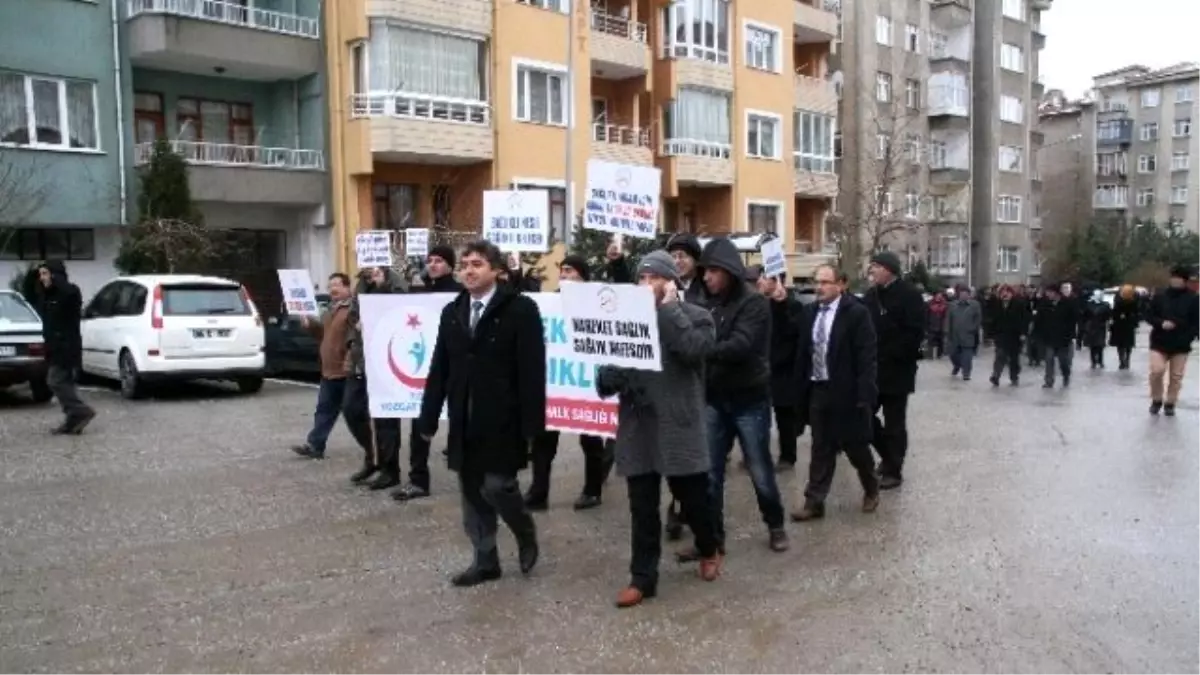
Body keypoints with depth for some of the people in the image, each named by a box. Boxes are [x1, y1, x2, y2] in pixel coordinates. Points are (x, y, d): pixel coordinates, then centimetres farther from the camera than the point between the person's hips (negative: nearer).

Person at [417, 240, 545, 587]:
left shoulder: (520, 309, -7)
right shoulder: (452, 311, 11)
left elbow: (532, 370, -11)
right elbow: (439, 369, 10)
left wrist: (532, 424, -16)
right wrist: (428, 419, 7)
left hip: (502, 420, -5)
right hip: (464, 420, 5)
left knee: (497, 486, -5)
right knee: (472, 493, 9)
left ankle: (526, 535, 24)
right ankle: (485, 561, 23)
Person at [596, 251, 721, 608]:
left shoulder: (695, 316, -1)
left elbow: (692, 349, -22)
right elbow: (610, 362, 13)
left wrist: (668, 306, -14)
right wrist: (607, 378, -11)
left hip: (678, 426, -3)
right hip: (637, 427, 3)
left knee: (693, 499, 11)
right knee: (642, 508, 8)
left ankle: (709, 549, 39)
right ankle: (643, 577, 19)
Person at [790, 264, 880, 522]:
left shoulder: (856, 313, -11)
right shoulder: (810, 312, 7)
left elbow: (867, 357, -14)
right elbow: (803, 352, 11)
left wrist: (864, 395, -19)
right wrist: (800, 389, 6)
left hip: (846, 391, -5)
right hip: (817, 390, 5)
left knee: (855, 446, 10)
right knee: (820, 449, 10)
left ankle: (871, 489, 34)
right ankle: (814, 502, 14)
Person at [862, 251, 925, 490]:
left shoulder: (910, 295, -10)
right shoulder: (870, 295, 10)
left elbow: (915, 333, -17)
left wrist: (889, 355, -20)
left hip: (896, 370, -6)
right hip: (871, 368, 6)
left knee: (894, 423, 3)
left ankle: (893, 471, 14)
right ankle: (889, 456, 30)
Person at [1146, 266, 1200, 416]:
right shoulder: (1160, 296, -2)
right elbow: (1148, 316, 2)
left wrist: (1188, 337, -14)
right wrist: (1161, 323, -16)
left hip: (1181, 345, 1)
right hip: (1160, 342, 0)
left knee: (1176, 377, 5)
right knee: (1156, 371, -13)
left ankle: (1170, 404, 20)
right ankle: (1157, 400, 9)